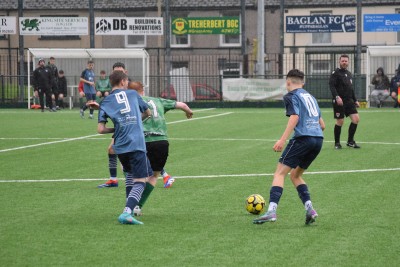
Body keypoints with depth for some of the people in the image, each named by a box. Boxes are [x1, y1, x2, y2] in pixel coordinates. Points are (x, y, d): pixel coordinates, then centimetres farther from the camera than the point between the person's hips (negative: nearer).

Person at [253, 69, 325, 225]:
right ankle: (309, 208, 3)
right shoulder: (310, 97, 26)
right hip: (318, 139, 7)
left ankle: (271, 211, -22)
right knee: (295, 175, 19)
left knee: (280, 173, -7)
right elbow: (322, 124, 25)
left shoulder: (291, 96, 4)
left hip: (303, 138, -7)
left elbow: (294, 117, -13)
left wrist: (283, 140, -19)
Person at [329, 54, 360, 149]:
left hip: (349, 100, 7)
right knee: (340, 122, -3)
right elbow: (331, 86, -15)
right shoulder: (335, 73, -5)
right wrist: (337, 97, -28)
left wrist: (355, 100, 23)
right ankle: (337, 143, 13)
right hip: (339, 101, -7)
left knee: (356, 119, -4)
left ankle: (350, 141, 8)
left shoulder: (349, 74, 18)